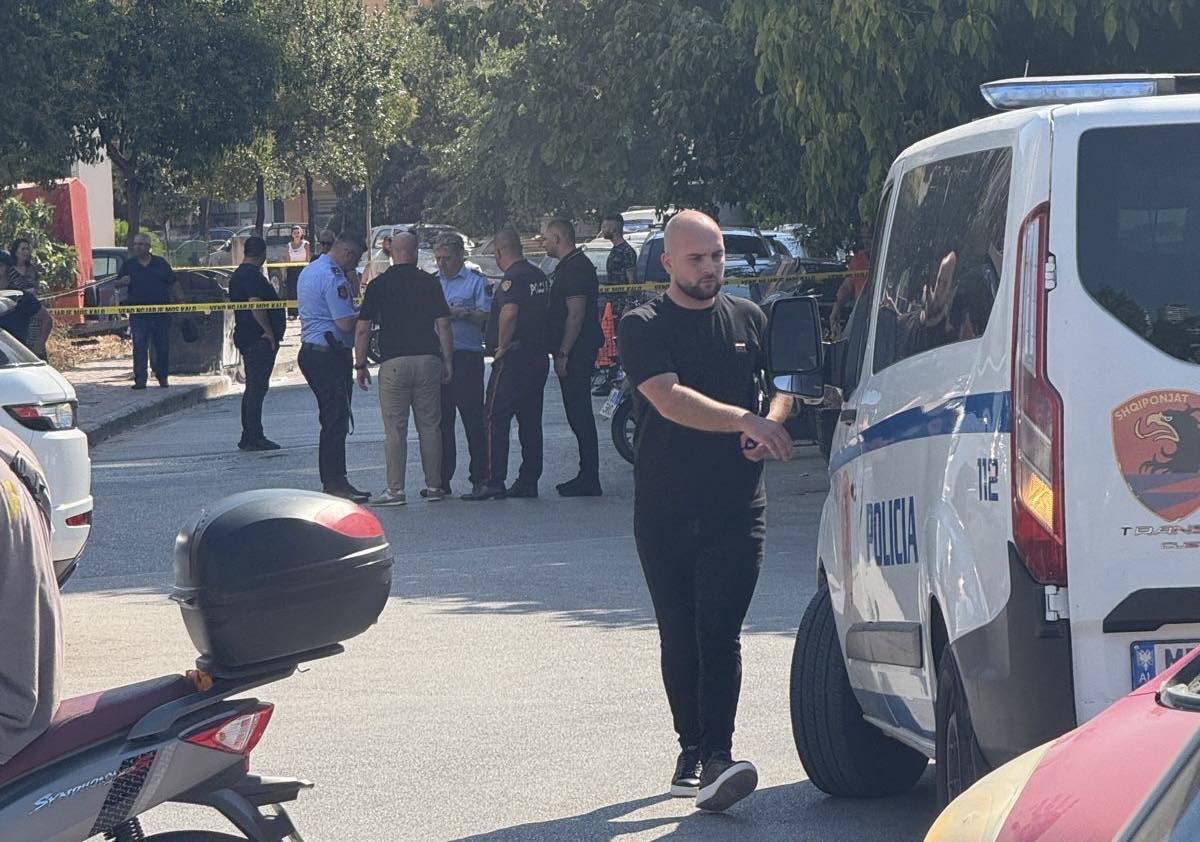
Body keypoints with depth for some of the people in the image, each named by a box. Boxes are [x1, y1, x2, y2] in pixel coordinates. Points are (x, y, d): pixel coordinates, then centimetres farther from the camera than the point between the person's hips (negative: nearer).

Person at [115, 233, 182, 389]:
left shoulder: (160, 263, 9)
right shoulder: (128, 265, 8)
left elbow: (173, 283, 12)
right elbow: (118, 284, 9)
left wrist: (178, 298, 2)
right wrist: (123, 282, -14)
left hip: (161, 311, 1)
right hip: (138, 313, -1)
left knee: (163, 345, 5)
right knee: (139, 346, -4)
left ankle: (162, 377, 17)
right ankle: (140, 379, -3)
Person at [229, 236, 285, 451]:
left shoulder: (237, 274, 16)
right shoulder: (253, 276, -16)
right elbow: (256, 304, -26)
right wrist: (269, 331, -21)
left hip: (245, 337, 10)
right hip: (260, 339, -10)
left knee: (253, 388, 15)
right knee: (257, 387, -8)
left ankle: (248, 438, 18)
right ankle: (254, 438, -8)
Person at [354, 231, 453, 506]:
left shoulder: (378, 285, 1)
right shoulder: (430, 282, 3)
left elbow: (363, 329, 0)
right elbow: (443, 325, 2)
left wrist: (360, 364, 8)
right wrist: (448, 361, 8)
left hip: (393, 363, -2)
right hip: (428, 360, 2)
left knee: (395, 429, 0)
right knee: (430, 426, 9)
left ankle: (395, 490, -2)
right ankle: (434, 486, 13)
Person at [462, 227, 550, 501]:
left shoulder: (512, 277, -15)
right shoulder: (539, 276, 13)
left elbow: (508, 313, -29)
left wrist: (502, 347, -19)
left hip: (513, 358, -9)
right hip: (539, 355, 9)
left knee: (495, 419, -5)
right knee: (530, 421, 11)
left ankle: (494, 482, -9)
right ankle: (528, 481, 13)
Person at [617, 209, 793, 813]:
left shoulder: (749, 319, 10)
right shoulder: (642, 327, -1)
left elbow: (787, 381, 20)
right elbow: (669, 399, -15)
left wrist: (771, 423, -3)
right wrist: (744, 419, -26)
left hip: (736, 508, 0)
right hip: (664, 509, 0)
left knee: (719, 634, -11)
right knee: (679, 638, 8)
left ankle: (717, 754, -17)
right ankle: (691, 748, 19)